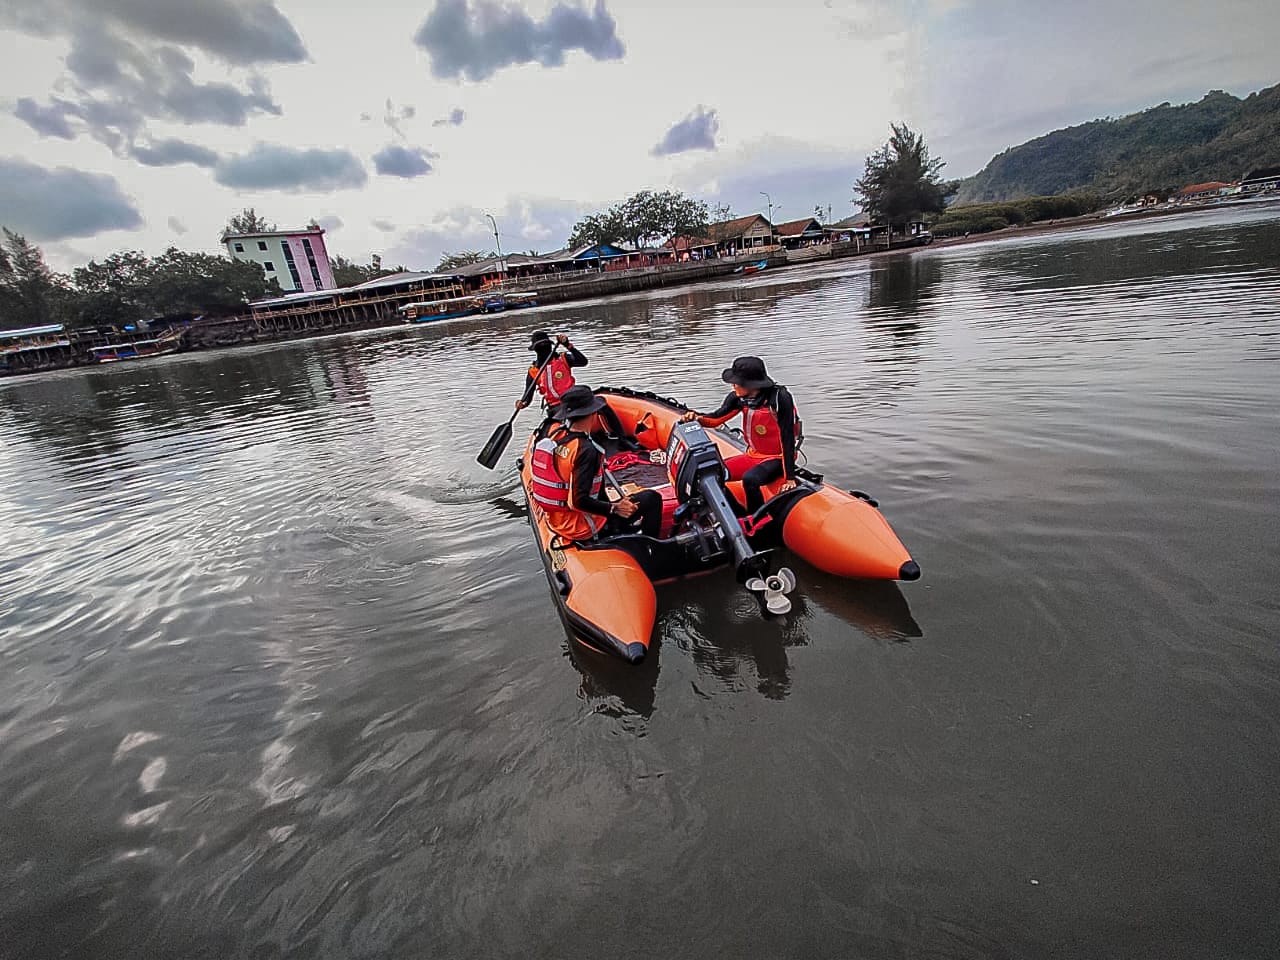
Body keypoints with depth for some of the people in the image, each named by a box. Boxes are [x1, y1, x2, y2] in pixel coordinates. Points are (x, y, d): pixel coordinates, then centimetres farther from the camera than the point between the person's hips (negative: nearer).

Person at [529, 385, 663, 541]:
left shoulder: (555, 437, -3)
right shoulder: (586, 450, -26)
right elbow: (579, 501, -29)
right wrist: (615, 509, -22)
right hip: (580, 528, -9)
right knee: (652, 498, -5)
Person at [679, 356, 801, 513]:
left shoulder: (779, 398, -20)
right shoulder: (740, 397, -4)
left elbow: (788, 439, -20)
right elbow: (717, 418, 0)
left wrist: (790, 477, -21)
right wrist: (695, 417, -22)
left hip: (777, 459, -6)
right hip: (753, 455, 6)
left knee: (749, 479, -34)